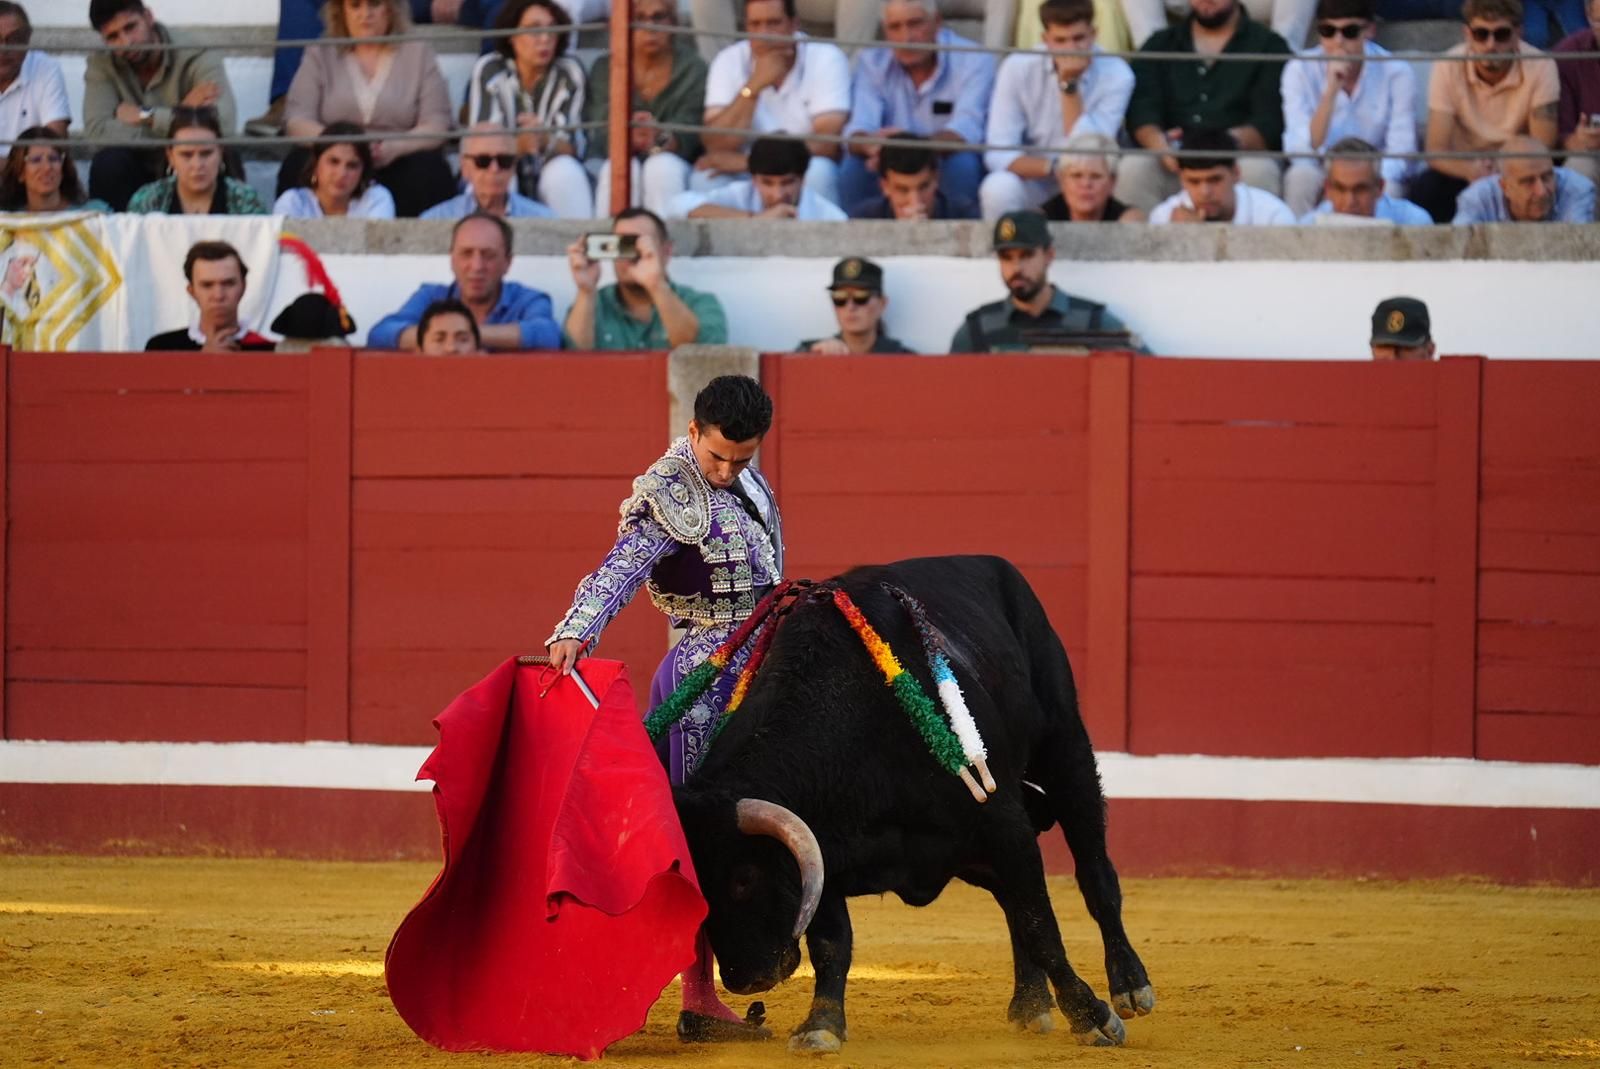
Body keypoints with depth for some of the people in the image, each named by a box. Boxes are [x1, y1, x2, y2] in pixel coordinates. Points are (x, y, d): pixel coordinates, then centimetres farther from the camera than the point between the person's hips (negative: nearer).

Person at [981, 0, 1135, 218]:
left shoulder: (1116, 75, -16)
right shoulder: (1018, 68, -13)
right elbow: (999, 154, -17)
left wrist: (1070, 85, -27)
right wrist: (1053, 167, -33)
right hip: (1033, 179, -1)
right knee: (998, 188, -32)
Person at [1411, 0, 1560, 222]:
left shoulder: (1540, 67, -15)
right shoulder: (1448, 68, -14)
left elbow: (1542, 149, -16)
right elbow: (1436, 150, -17)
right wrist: (1470, 170, -39)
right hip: (1463, 168, 1)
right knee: (1423, 190, -30)